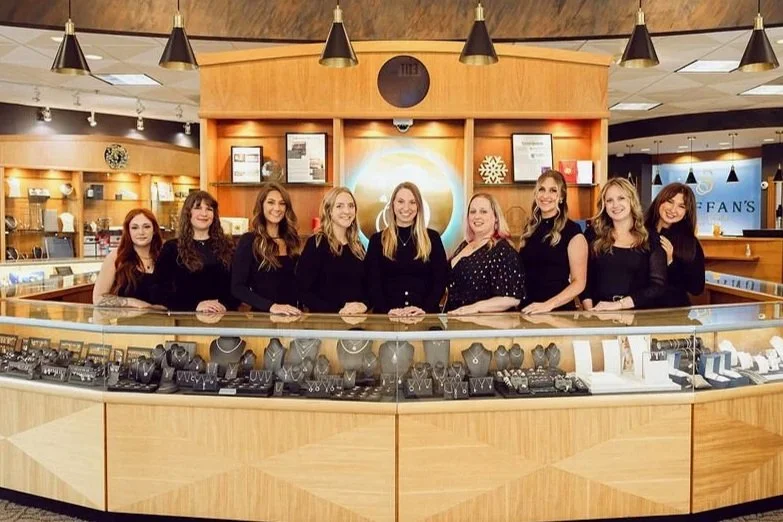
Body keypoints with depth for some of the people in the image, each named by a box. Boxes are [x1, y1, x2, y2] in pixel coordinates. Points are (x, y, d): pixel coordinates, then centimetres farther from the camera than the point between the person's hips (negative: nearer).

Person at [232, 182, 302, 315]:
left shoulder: (291, 240, 10)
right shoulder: (249, 241, -3)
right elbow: (237, 287, -9)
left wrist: (299, 308, -1)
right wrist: (270, 306, -19)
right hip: (263, 314, -3)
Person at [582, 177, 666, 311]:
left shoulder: (651, 239, 6)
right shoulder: (594, 235, 9)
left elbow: (658, 286, -1)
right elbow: (583, 278, 5)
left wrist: (618, 304, -11)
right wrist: (590, 310, -11)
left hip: (638, 313, 0)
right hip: (600, 314, 1)